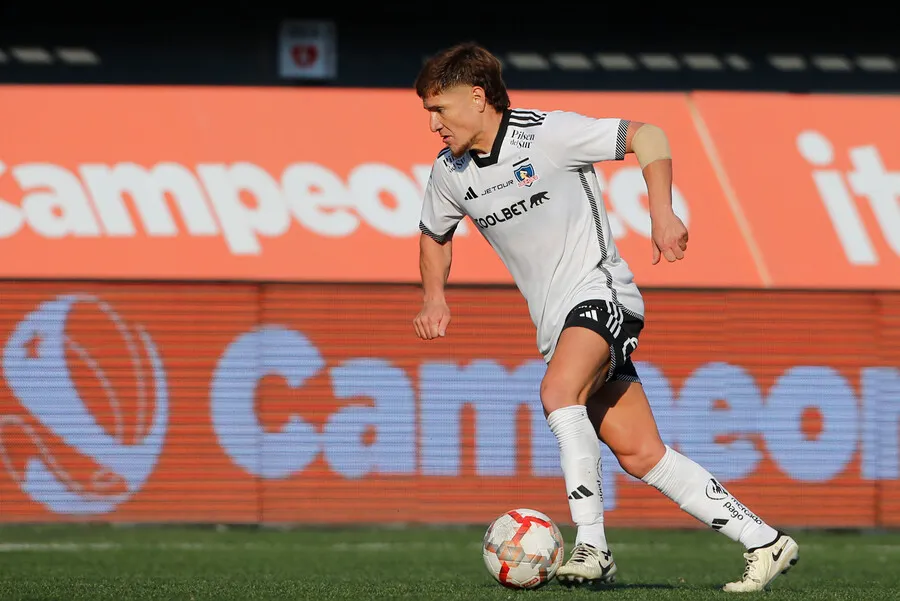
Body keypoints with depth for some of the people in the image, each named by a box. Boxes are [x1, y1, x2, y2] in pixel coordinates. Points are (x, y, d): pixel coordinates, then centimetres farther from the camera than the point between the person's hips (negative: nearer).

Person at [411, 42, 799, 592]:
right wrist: (435, 298, 11)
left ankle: (591, 545, -33)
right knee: (640, 455, -1)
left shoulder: (549, 133, -13)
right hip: (556, 324, 7)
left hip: (599, 292, -7)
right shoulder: (450, 174, 7)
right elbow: (435, 236, 27)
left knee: (558, 393, -33)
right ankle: (764, 542, 5)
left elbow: (648, 135, -7)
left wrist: (663, 214, -18)